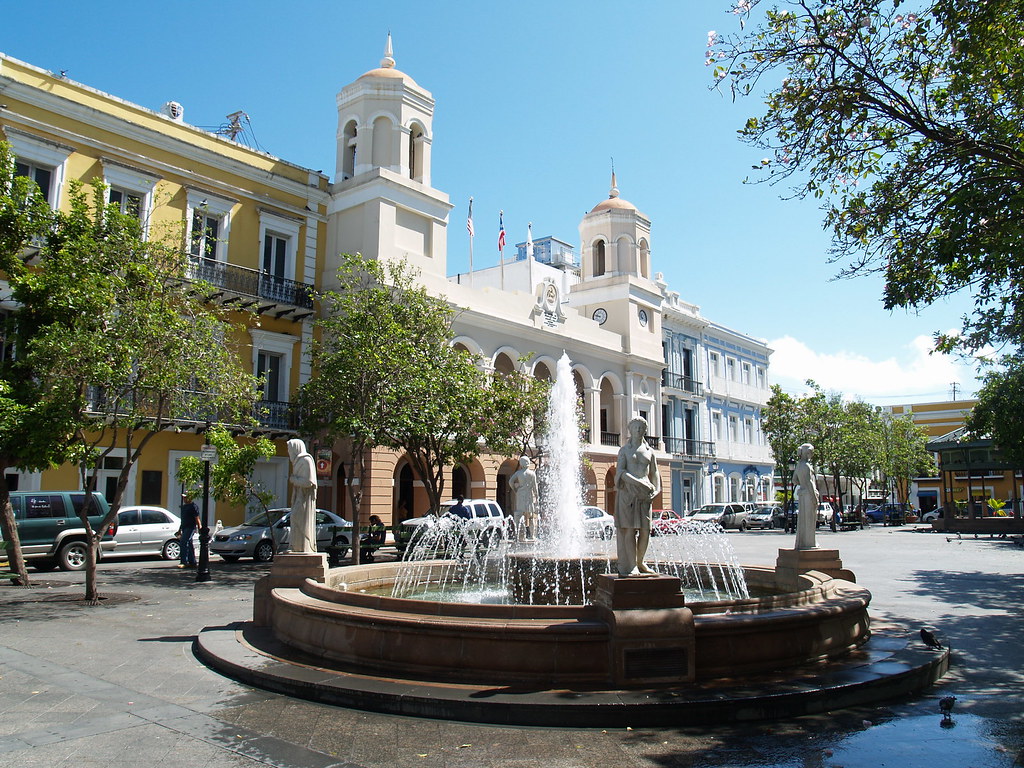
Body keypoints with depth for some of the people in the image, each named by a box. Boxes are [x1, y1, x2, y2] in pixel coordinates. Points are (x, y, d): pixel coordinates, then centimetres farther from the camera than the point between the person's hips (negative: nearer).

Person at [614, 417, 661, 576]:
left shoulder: (649, 451, 18)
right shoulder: (624, 450, 7)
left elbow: (654, 473, 20)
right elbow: (620, 471, -5)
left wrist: (657, 490, 2)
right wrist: (637, 482, -18)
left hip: (644, 493, 4)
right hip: (627, 492, -3)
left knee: (646, 530, 1)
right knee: (629, 529, -6)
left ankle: (640, 562, 18)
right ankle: (630, 566, -1)